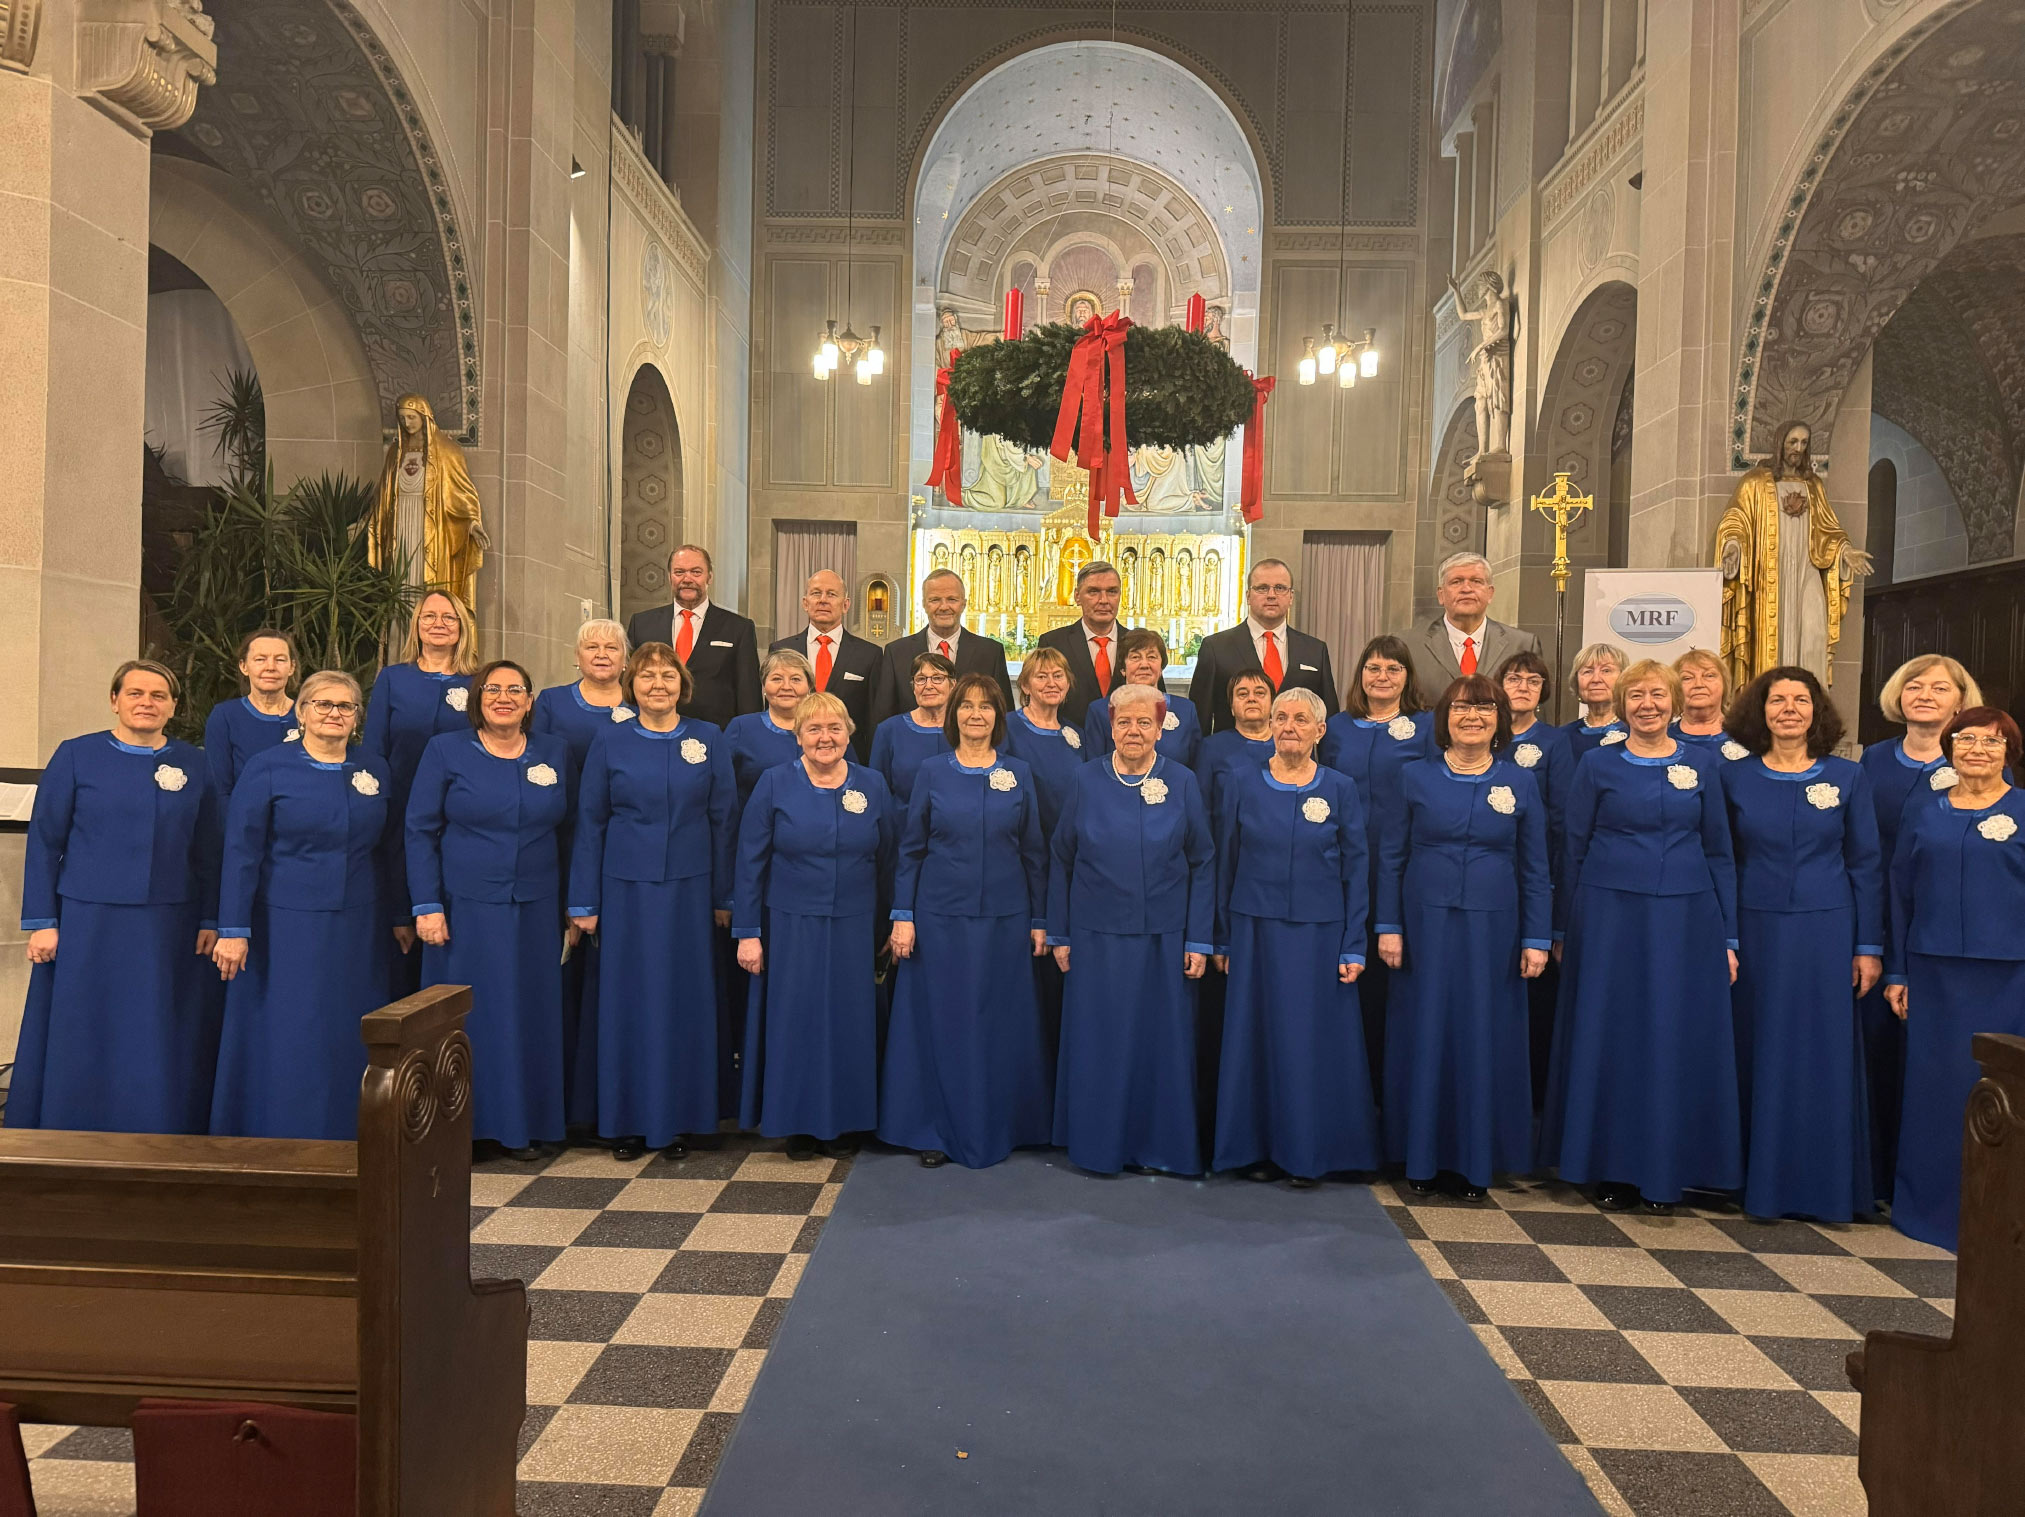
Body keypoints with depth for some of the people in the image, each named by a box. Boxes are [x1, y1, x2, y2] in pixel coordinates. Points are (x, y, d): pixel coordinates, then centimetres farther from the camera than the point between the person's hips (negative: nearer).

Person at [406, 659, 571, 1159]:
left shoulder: (555, 753, 7)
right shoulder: (445, 751, 0)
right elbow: (420, 830, -1)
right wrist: (427, 906, -8)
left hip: (535, 911, 2)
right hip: (465, 908, -2)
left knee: (530, 1015, 7)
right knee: (465, 1016, 4)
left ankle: (524, 1124, 20)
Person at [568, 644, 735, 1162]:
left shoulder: (709, 741, 3)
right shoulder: (610, 742, 2)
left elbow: (723, 821, 4)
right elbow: (590, 823, 3)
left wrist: (723, 896, 1)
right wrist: (584, 903, 0)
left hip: (689, 888, 0)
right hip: (626, 888, 0)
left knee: (684, 998, 5)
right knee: (627, 998, 4)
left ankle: (679, 1118, 18)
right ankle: (628, 1120, 17)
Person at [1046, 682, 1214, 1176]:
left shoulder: (1183, 783, -1)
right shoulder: (1088, 781, 0)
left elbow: (1203, 865, 1)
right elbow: (1061, 861, 4)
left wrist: (1199, 941, -3)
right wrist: (1059, 934, 3)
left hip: (1163, 938, 0)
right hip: (1096, 937, 0)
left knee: (1161, 1042, 6)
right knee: (1097, 1043, 6)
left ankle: (1157, 1144, 22)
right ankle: (1099, 1141, 22)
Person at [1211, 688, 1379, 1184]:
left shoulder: (1340, 789, 1)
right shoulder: (1242, 782, 2)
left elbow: (1355, 869, 2)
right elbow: (1225, 862, 5)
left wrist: (1353, 947, -3)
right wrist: (1223, 938, 3)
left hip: (1319, 933, 0)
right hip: (1256, 930, 1)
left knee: (1314, 1039, 5)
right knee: (1256, 1036, 6)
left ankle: (1307, 1152, 19)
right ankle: (1257, 1147, 19)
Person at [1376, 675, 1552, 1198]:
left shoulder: (1520, 783, 4)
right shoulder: (1415, 778, 2)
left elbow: (1535, 868, 4)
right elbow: (1390, 856, 3)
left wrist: (1537, 939, -1)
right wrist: (1388, 926, -4)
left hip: (1491, 928, 1)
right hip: (1425, 924, 0)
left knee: (1484, 1037, 5)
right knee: (1424, 1034, 4)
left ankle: (1476, 1161, 18)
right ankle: (1421, 1156, 17)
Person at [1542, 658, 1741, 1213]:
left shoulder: (1703, 764, 7)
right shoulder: (1597, 765, 3)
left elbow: (1719, 852, 8)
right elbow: (1574, 850, 5)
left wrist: (1728, 937, 3)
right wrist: (1563, 931, 3)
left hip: (1685, 920, 1)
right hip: (1609, 916, -1)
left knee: (1677, 1043, 4)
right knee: (1608, 1039, 3)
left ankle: (1665, 1173, 17)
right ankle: (1613, 1170, 15)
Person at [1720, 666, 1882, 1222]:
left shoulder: (1847, 776, 3)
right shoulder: (1735, 776, 3)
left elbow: (1865, 864, 4)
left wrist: (1869, 946, 1)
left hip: (1825, 931, 0)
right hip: (1755, 930, 1)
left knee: (1824, 1055, 3)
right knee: (1759, 1054, 5)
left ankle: (1828, 1187, 15)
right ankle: (1762, 1183, 16)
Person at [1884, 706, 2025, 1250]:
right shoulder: (1922, 810, 8)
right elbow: (1901, 892, 9)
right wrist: (1896, 971, 6)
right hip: (1934, 972, 2)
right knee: (1932, 1085, 7)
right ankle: (1927, 1204, 20)